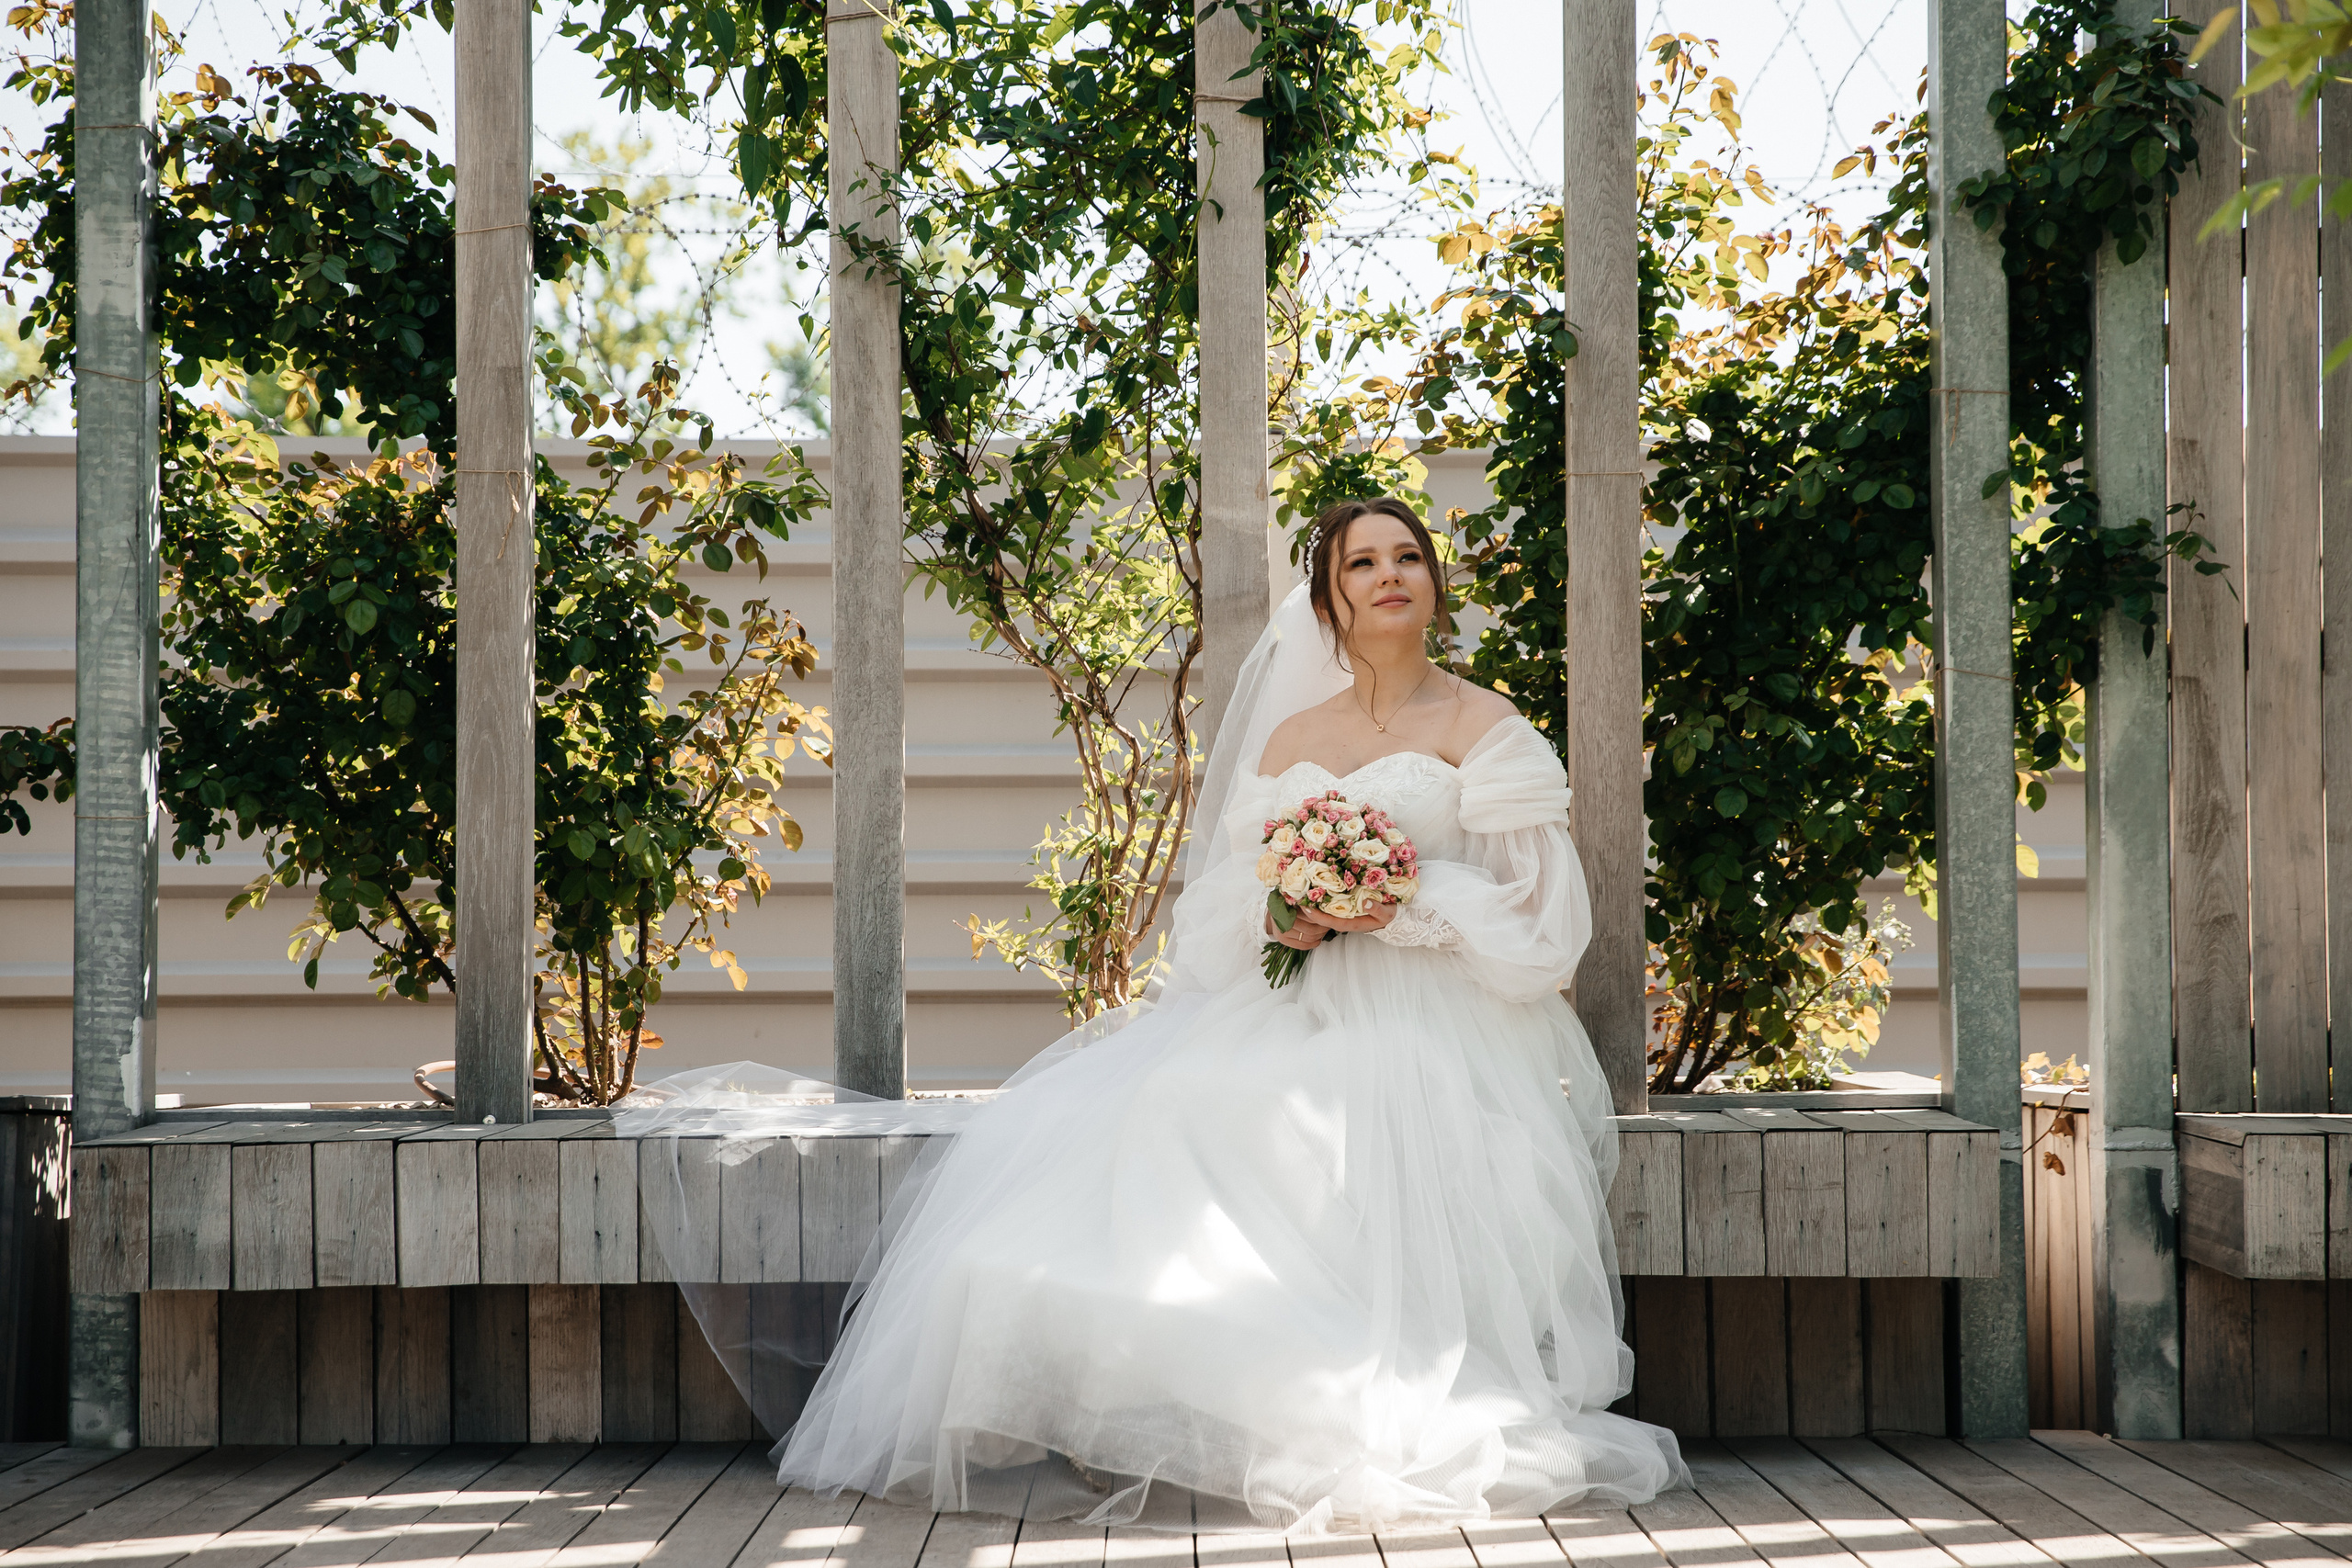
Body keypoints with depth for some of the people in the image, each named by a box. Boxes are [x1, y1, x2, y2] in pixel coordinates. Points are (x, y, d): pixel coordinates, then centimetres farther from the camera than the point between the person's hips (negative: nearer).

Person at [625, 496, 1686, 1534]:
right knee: (1162, 1112, -18)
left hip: (1439, 1033, -5)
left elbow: (1538, 918, -3)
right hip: (1308, 1017, 5)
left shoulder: (1484, 727, 5)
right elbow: (1224, 915, 14)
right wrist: (1281, 920, -9)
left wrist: (1401, 908, -14)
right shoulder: (1286, 740, 18)